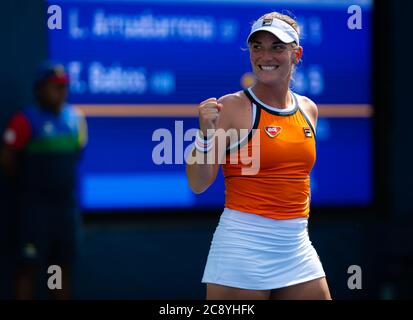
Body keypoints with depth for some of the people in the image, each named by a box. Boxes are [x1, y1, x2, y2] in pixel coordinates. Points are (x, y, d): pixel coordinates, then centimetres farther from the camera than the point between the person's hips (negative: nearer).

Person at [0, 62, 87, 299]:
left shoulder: (76, 119, 8)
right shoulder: (26, 120, -13)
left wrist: (61, 180, 13)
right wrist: (26, 185, 2)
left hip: (67, 203, 6)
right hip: (36, 206, -6)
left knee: (63, 267, 11)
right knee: (30, 268, -4)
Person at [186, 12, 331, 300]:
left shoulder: (308, 109, 9)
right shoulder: (232, 107, -8)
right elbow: (198, 184, -11)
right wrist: (205, 133, -25)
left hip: (298, 246, 6)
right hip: (244, 245, -6)